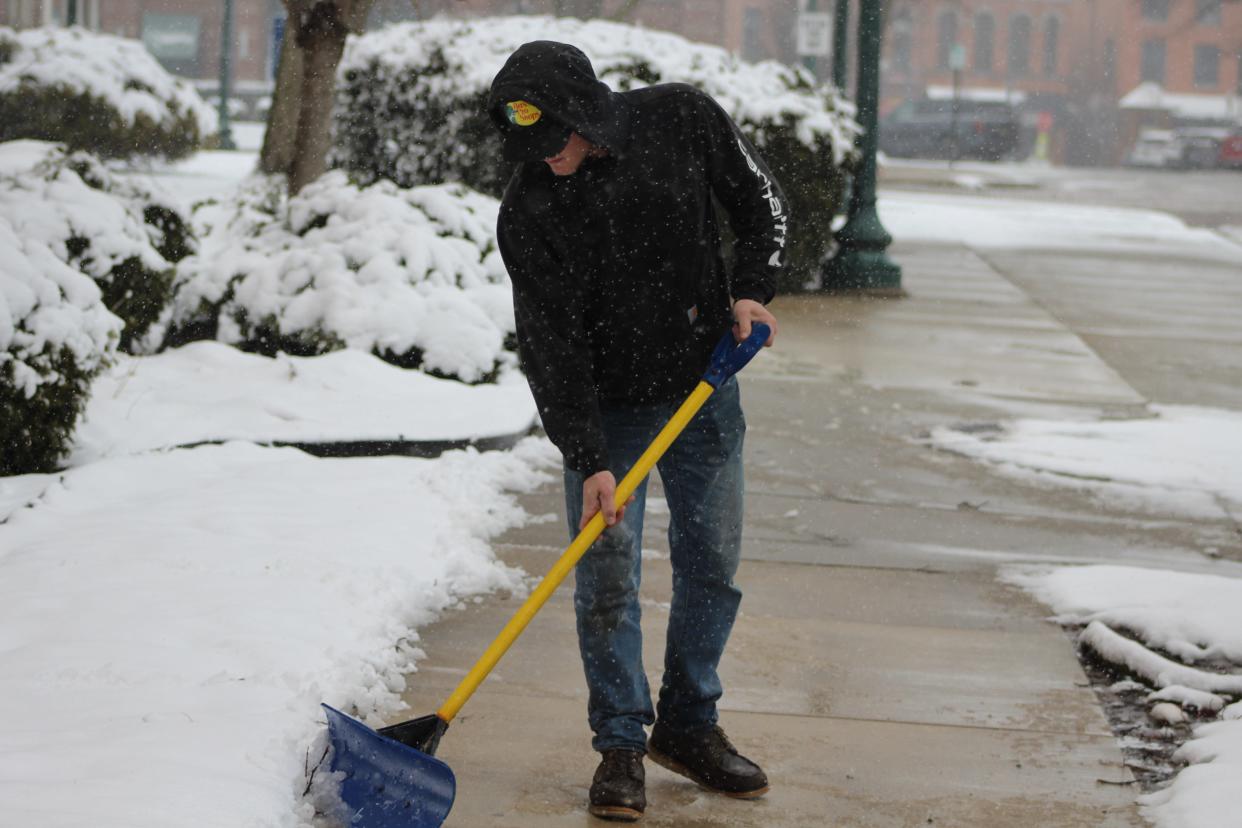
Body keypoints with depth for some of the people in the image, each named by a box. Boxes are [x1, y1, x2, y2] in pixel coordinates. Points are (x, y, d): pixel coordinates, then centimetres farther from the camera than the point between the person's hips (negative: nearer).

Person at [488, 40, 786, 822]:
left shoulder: (684, 120, -15)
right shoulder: (529, 211, -19)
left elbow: (763, 205, 1)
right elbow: (549, 345, -19)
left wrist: (751, 289, -14)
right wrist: (588, 459, -22)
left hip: (705, 387, 2)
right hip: (605, 406, -2)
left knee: (713, 566, 8)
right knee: (607, 577, -6)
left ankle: (690, 727, 23)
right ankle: (621, 745, 6)